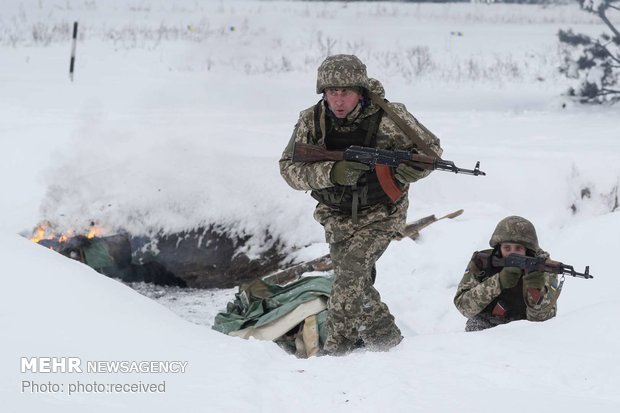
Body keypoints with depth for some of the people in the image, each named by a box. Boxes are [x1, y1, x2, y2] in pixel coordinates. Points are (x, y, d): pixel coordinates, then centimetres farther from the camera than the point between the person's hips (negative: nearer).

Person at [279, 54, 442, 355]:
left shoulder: (389, 117, -21)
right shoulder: (311, 122, -13)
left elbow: (430, 147, -7)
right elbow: (289, 167, -17)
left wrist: (411, 169, -30)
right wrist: (332, 172, -34)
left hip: (380, 214, -4)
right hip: (337, 216, 4)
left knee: (352, 269, -21)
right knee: (355, 283, 8)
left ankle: (336, 347, -17)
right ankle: (384, 337, 27)